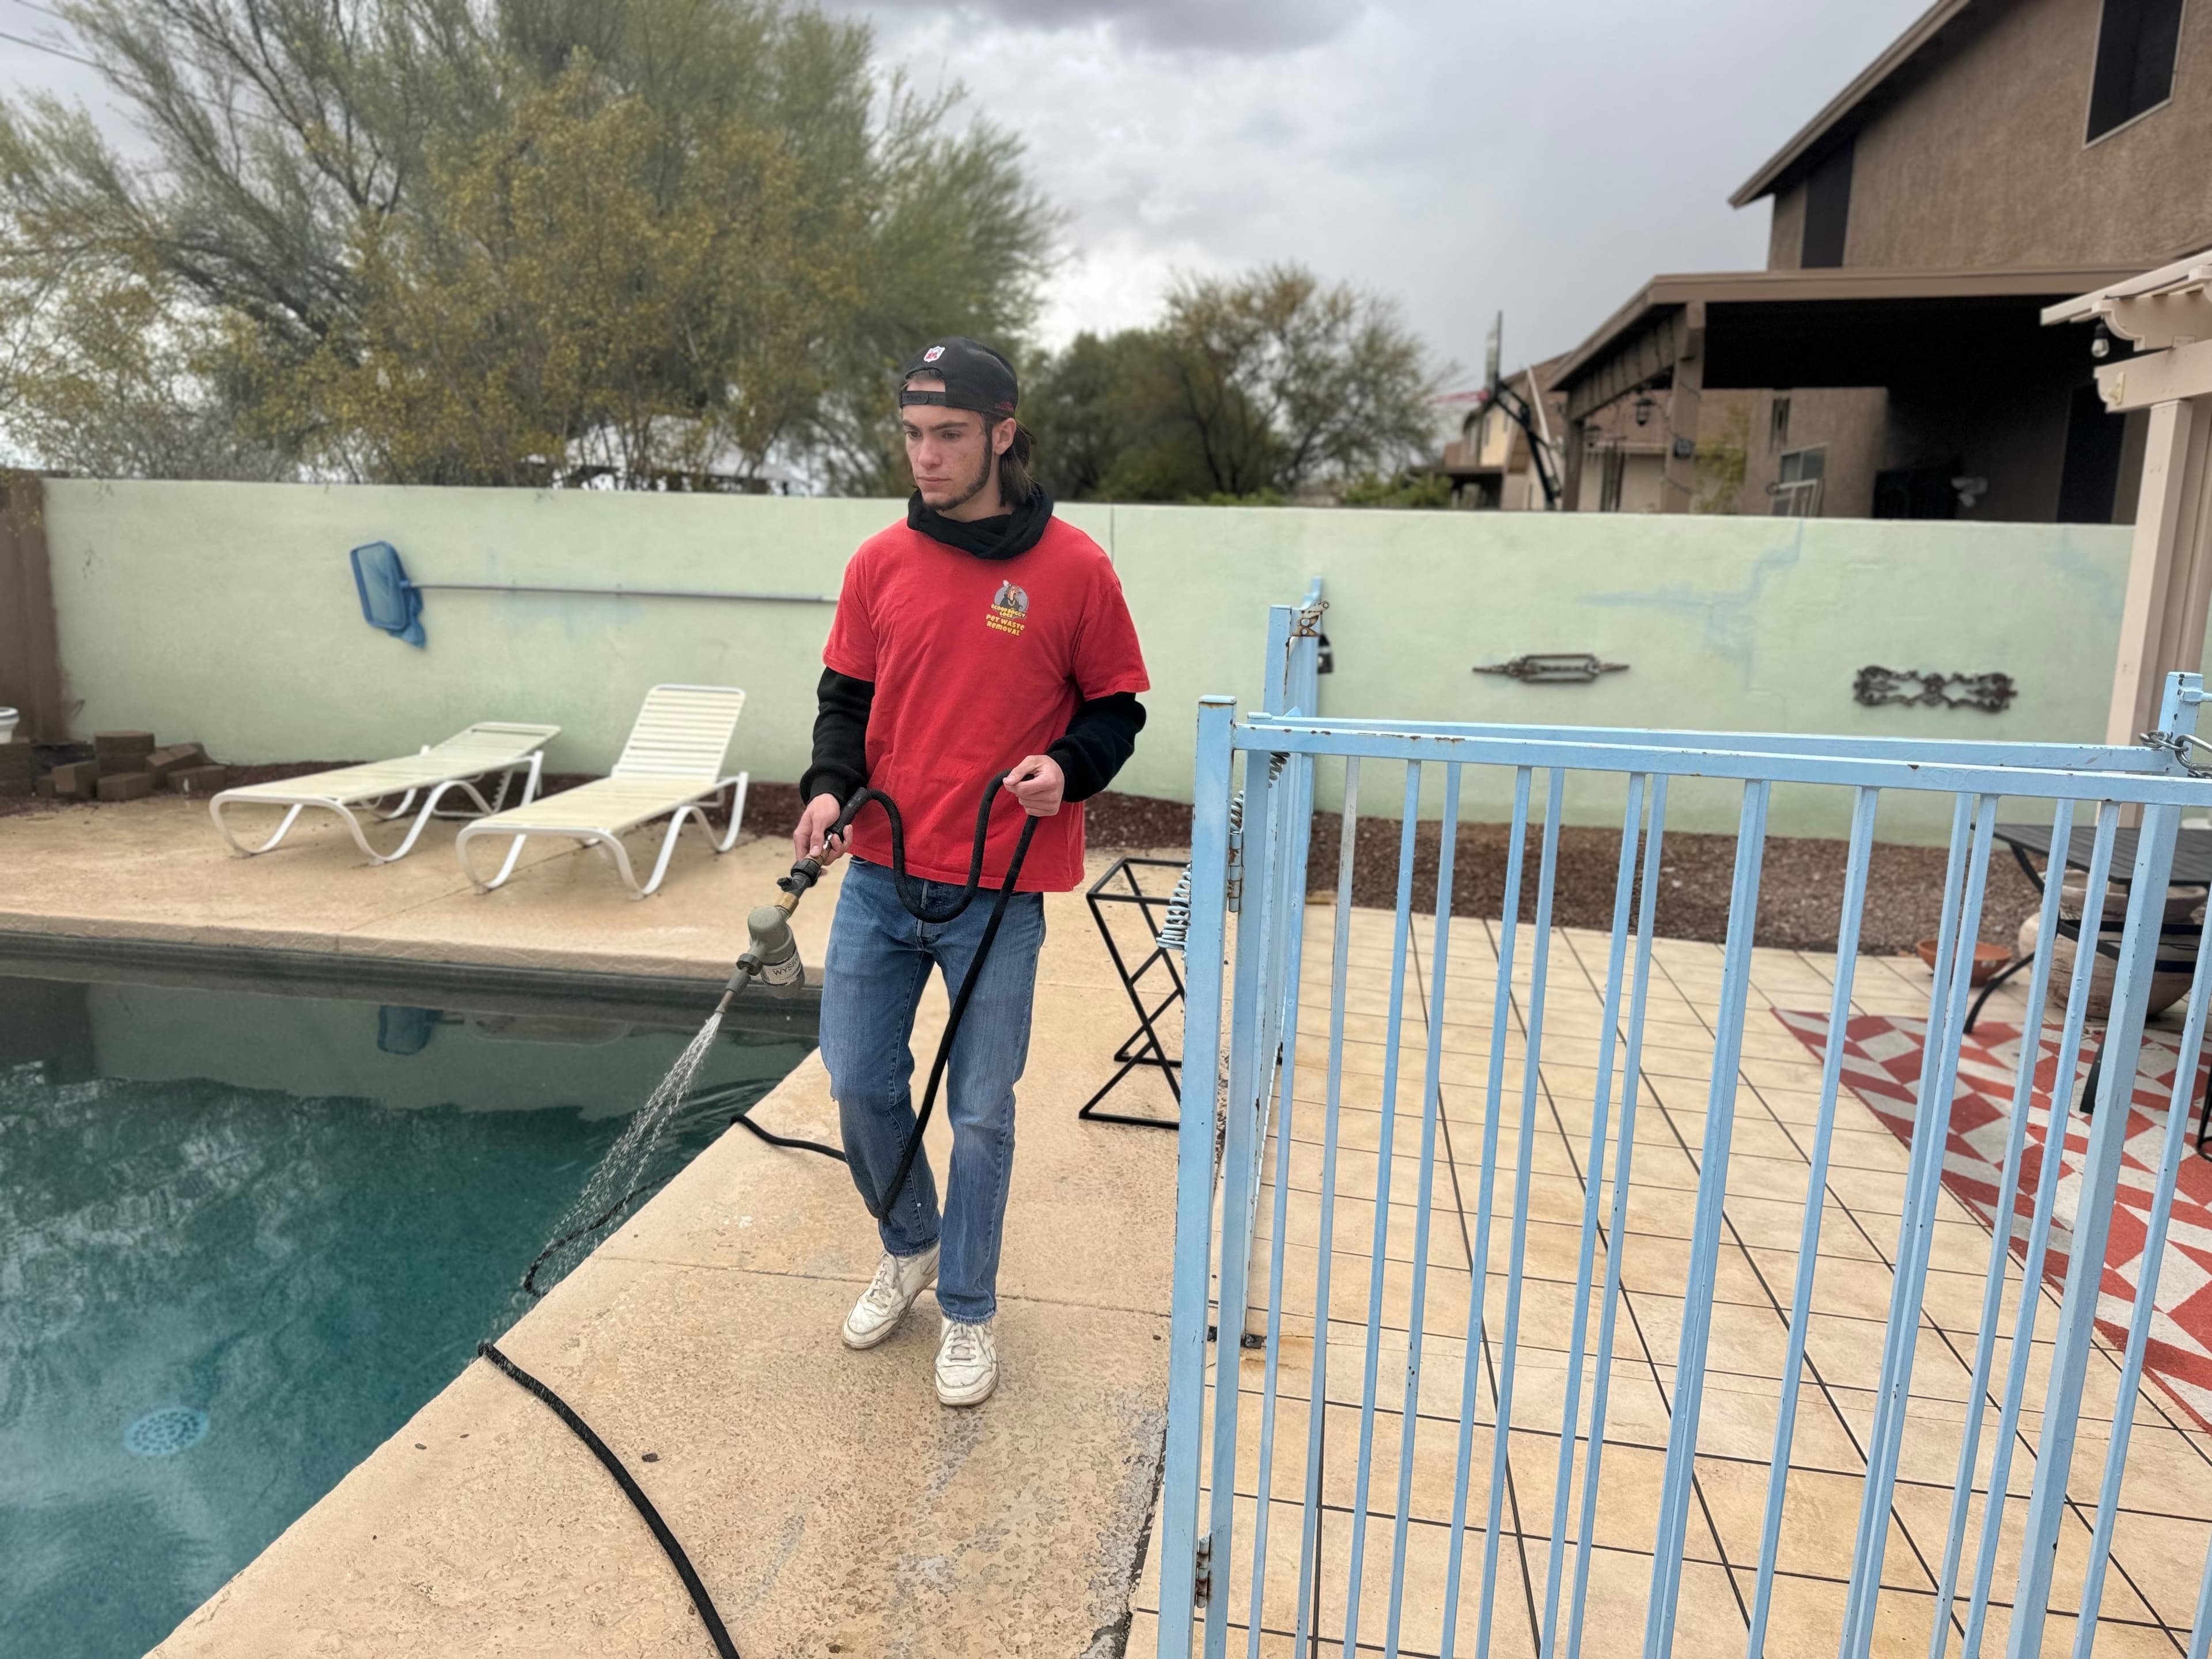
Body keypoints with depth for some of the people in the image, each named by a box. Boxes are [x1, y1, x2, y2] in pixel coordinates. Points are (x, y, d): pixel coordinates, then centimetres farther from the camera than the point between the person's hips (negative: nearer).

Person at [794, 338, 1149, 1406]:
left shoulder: (1074, 569, -6)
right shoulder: (880, 563, 4)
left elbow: (1115, 709, 1)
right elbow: (847, 697, 10)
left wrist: (1068, 770, -19)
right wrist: (830, 784, -8)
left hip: (999, 894, -3)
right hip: (879, 876, 4)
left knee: (980, 1115, 6)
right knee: (858, 1084, 11)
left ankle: (966, 1313, 29)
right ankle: (910, 1248, 40)